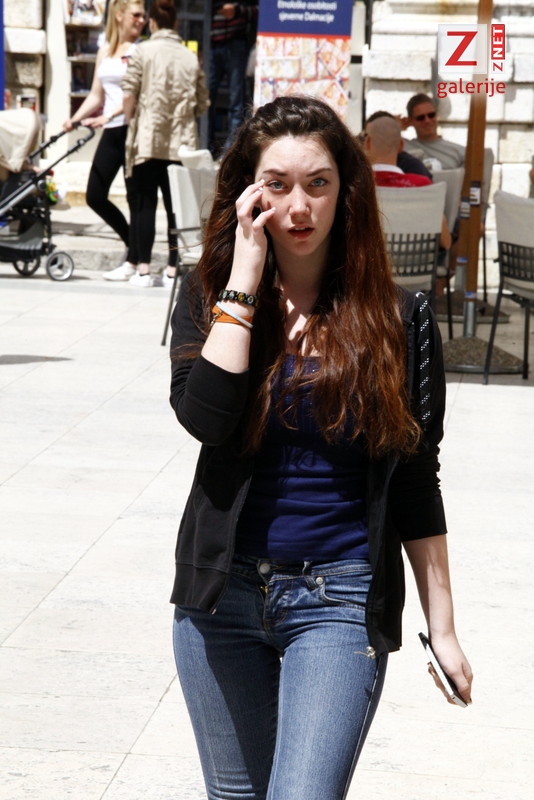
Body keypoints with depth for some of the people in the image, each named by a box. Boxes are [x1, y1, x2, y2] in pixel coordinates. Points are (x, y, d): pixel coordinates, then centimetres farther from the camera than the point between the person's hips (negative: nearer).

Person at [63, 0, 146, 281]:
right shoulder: (105, 51, 14)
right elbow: (96, 95, 17)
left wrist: (108, 116, -23)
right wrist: (75, 119, 5)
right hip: (112, 131, 7)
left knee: (136, 196, -4)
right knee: (95, 195, 5)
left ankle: (132, 261, 3)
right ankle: (134, 244, 22)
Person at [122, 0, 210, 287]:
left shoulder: (144, 51, -4)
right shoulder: (191, 57, 6)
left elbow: (129, 95, -7)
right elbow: (202, 104, 9)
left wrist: (132, 123, 10)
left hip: (148, 140, -2)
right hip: (181, 142, 2)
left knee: (145, 203, 3)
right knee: (177, 206, 6)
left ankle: (143, 269, 1)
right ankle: (173, 269, 6)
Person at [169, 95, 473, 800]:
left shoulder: (397, 319, -3)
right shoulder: (210, 296, 0)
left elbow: (416, 484, 2)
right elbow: (204, 417, -19)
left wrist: (442, 626, 3)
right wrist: (245, 280, -15)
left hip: (339, 601, -2)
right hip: (223, 592, 3)